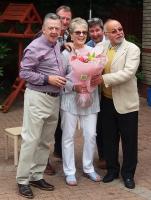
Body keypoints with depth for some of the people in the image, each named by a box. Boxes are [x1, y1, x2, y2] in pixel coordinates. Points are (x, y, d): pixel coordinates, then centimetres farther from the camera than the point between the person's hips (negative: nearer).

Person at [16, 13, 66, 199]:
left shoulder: (57, 45, 12)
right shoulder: (35, 47, -11)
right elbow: (24, 72, -13)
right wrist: (48, 79, -17)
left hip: (54, 98, 8)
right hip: (37, 98, -8)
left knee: (45, 141, 12)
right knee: (31, 140, -5)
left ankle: (37, 176, 22)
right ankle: (23, 180, 4)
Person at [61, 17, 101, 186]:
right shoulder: (65, 53, -4)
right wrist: (74, 87, -19)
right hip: (70, 98, -3)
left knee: (91, 134, 7)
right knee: (68, 136, 4)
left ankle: (88, 168, 25)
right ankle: (69, 172, 16)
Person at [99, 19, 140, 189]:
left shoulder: (132, 49, -9)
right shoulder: (102, 48, 6)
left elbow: (128, 73, -21)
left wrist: (104, 79, -24)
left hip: (126, 103, -4)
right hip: (107, 101, 4)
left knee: (129, 140, 6)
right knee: (109, 139, 13)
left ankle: (128, 173, 23)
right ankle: (112, 170, 31)